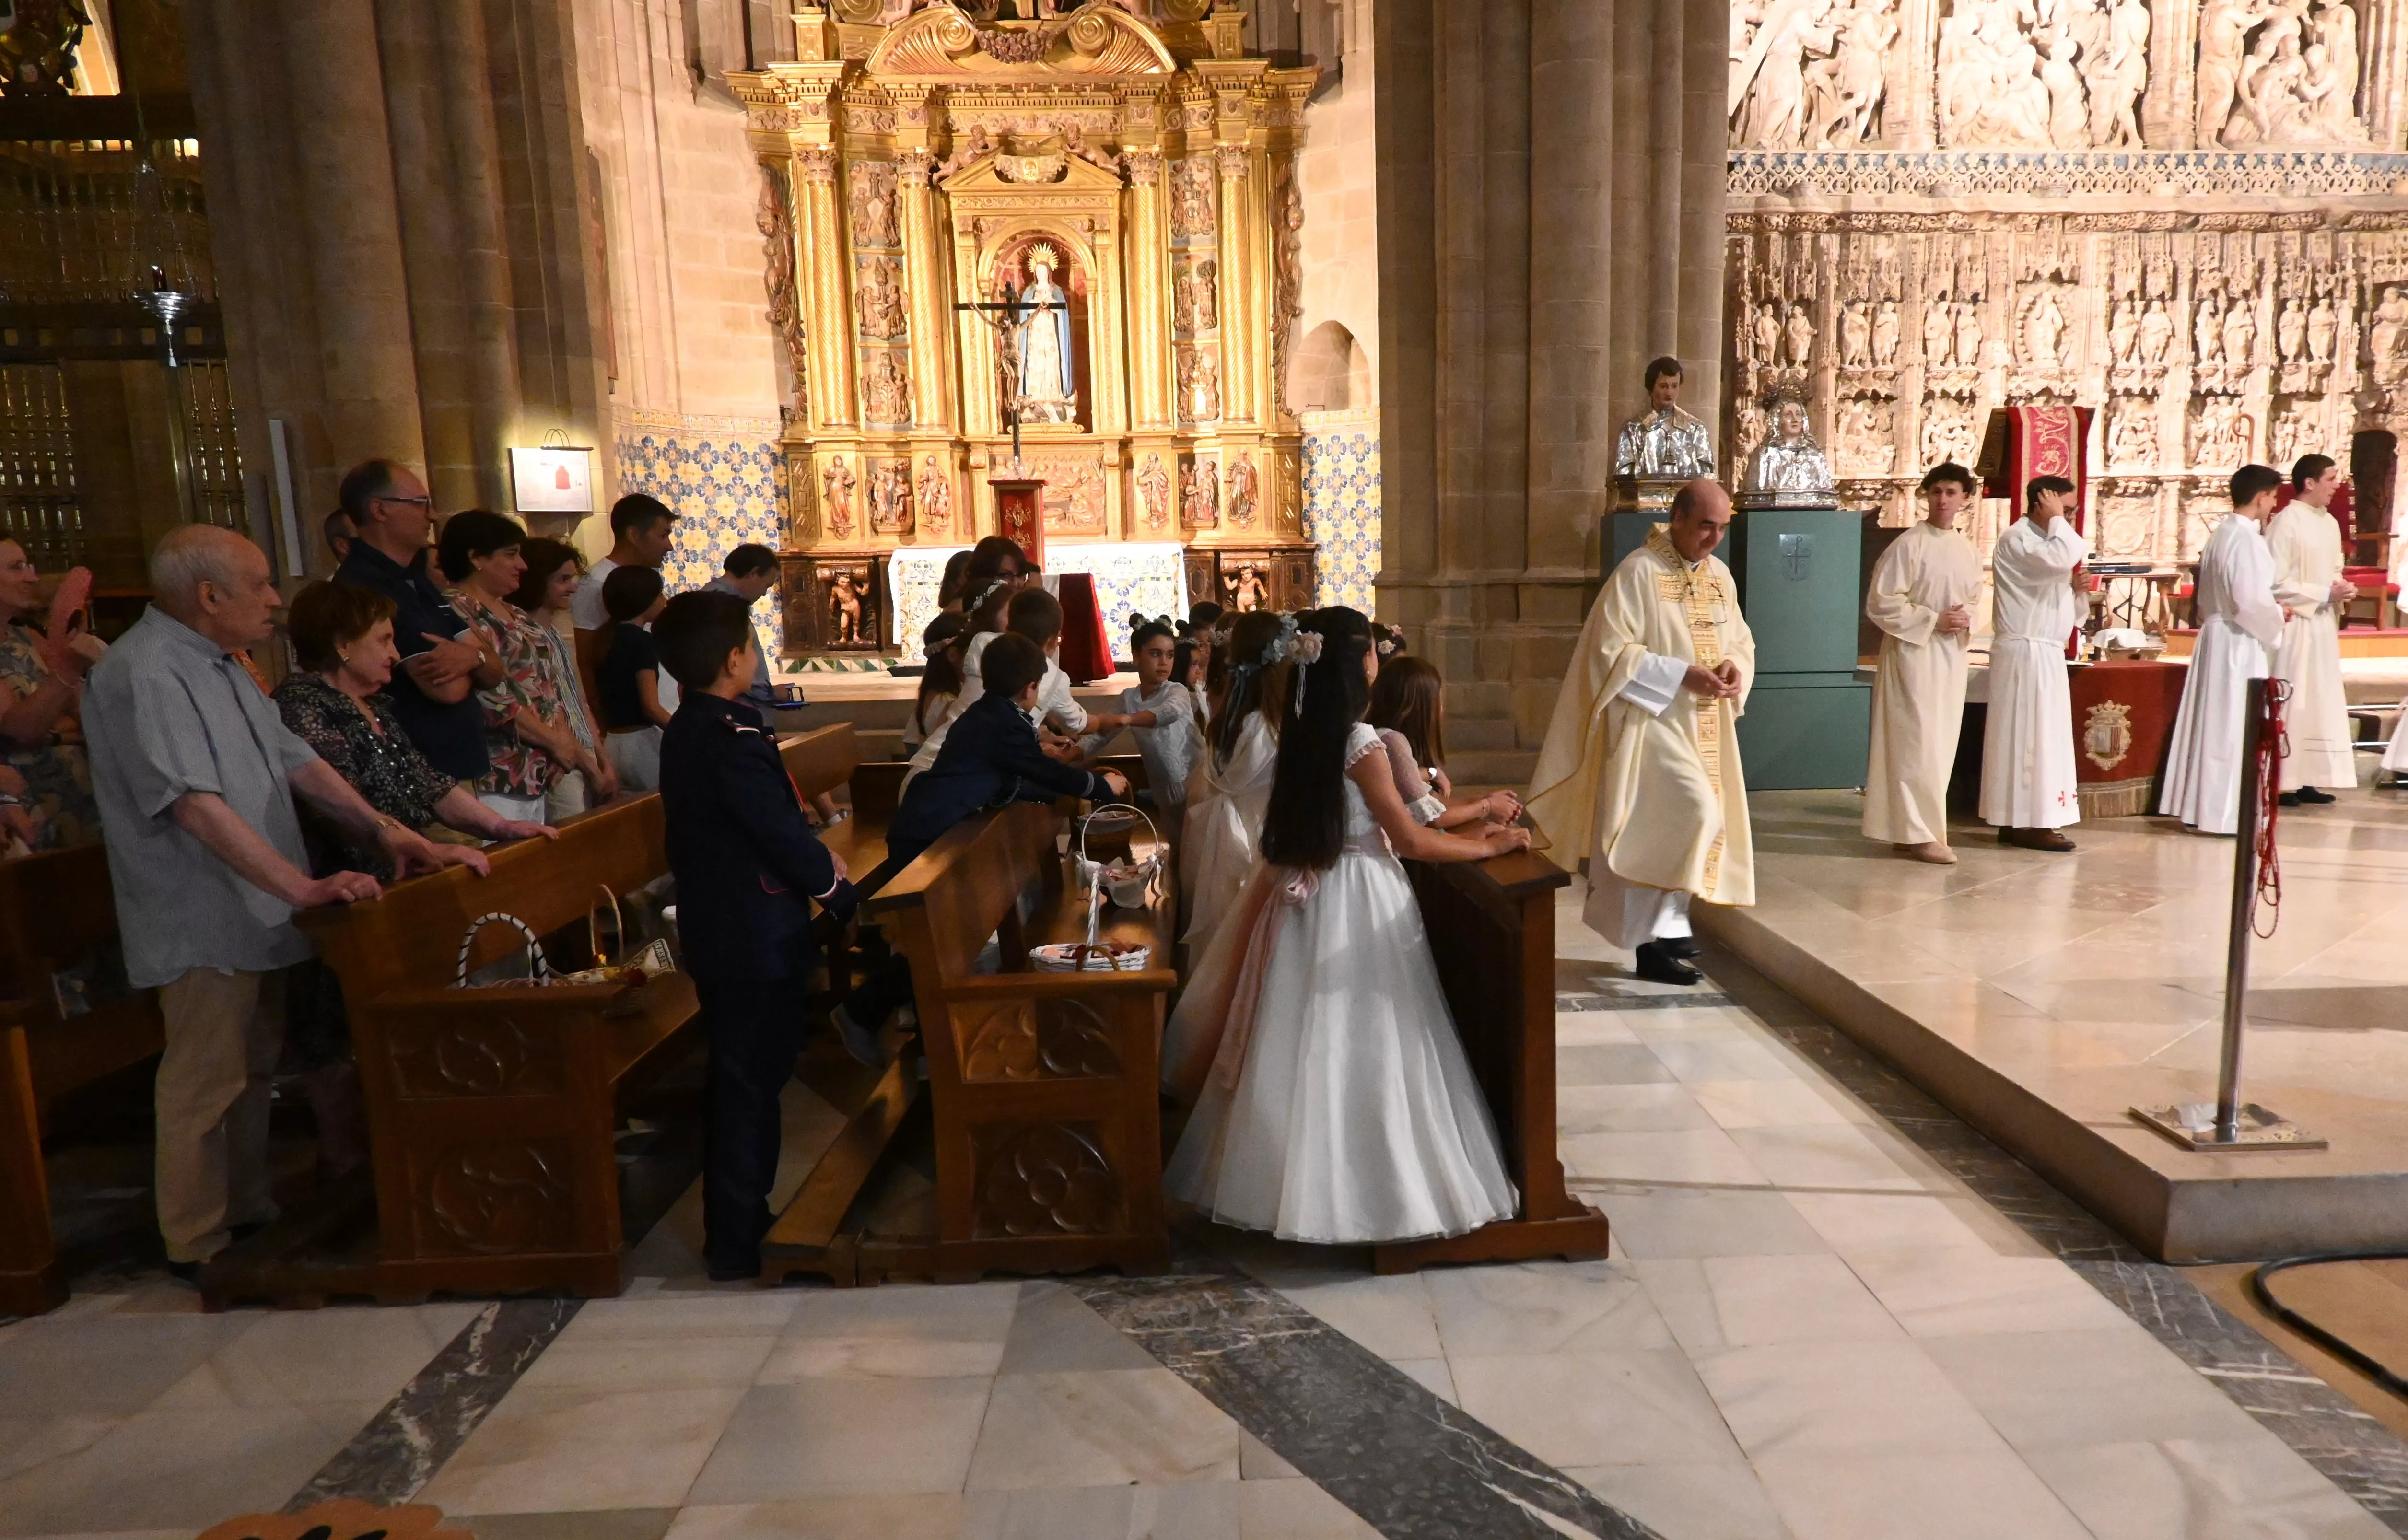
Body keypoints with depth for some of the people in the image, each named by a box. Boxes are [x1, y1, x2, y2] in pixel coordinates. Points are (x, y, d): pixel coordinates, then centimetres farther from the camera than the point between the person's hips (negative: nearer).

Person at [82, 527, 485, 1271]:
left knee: (252, 1071, 18)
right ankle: (198, 1245, 16)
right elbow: (198, 805, -27)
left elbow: (296, 762, 13)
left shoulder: (218, 666, 13)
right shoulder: (142, 674, -18)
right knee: (205, 1084, 2)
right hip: (203, 924, -9)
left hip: (256, 915, 9)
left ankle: (249, 1212, 31)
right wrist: (303, 887, -30)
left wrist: (385, 832, 2)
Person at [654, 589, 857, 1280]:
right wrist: (840, 891, -9)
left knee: (740, 1076, 19)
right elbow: (782, 833, -22)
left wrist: (816, 862, 9)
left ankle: (733, 1222, 32)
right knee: (751, 1083, 1)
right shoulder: (732, 737, -22)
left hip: (717, 929, 10)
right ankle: (738, 1242, 11)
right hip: (754, 936, -10)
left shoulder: (687, 729, 9)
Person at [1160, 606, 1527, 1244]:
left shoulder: (1301, 731, 6)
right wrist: (1489, 847, -3)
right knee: (1356, 1043, 1)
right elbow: (1410, 840, -15)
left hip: (1307, 895, 8)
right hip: (1356, 904, -8)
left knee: (1309, 1041, 14)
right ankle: (1361, 1185, 12)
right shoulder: (1360, 743, -18)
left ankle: (1297, 1175, 25)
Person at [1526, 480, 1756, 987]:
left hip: (1704, 729, 8)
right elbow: (1611, 651, -17)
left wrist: (1734, 667, -6)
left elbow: (1741, 641, 18)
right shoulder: (1638, 572, -12)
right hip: (1652, 723, -7)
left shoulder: (1720, 575, 11)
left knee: (1666, 829, 11)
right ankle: (1660, 933, -5)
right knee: (1693, 816, -18)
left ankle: (1657, 933, 22)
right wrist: (1682, 676, -22)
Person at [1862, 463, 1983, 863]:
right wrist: (1933, 620, -17)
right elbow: (1880, 603, -13)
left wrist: (1967, 621, -2)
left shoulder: (1967, 550, 10)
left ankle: (1909, 828, 19)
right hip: (1913, 652, -7)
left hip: (1952, 654, 7)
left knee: (1940, 745, 10)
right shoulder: (1908, 545, -10)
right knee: (1918, 743, -7)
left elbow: (1973, 600, 21)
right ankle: (1919, 832, -2)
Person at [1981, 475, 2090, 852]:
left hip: (2045, 654, 10)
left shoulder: (2043, 541, 21)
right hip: (2025, 653, -10)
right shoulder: (2017, 539, -10)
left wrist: (2075, 588, 1)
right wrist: (2057, 520, -13)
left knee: (2041, 736, 9)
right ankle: (2029, 823, -7)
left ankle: (2019, 820, 12)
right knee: (2029, 735, -9)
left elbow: (2058, 605, 23)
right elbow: (2065, 559, -30)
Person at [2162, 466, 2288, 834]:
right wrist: (2277, 617, -5)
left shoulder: (2221, 533, 10)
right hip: (2239, 643, -9)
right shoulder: (2247, 539, -18)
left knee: (2213, 723, 13)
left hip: (2216, 635, 9)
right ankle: (2225, 814, 2)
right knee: (2234, 728, -3)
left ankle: (2200, 805, 19)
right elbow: (2251, 602, -23)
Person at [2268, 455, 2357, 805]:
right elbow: (2275, 583, -17)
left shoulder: (2330, 523, 11)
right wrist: (2325, 593, -16)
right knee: (2290, 701, -4)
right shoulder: (2285, 522, -13)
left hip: (2322, 624, 8)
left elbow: (2333, 571, 20)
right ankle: (2281, 783, 2)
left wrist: (2343, 589, -1)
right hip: (2294, 625, -8)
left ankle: (2308, 778, 16)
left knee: (2322, 700, 9)